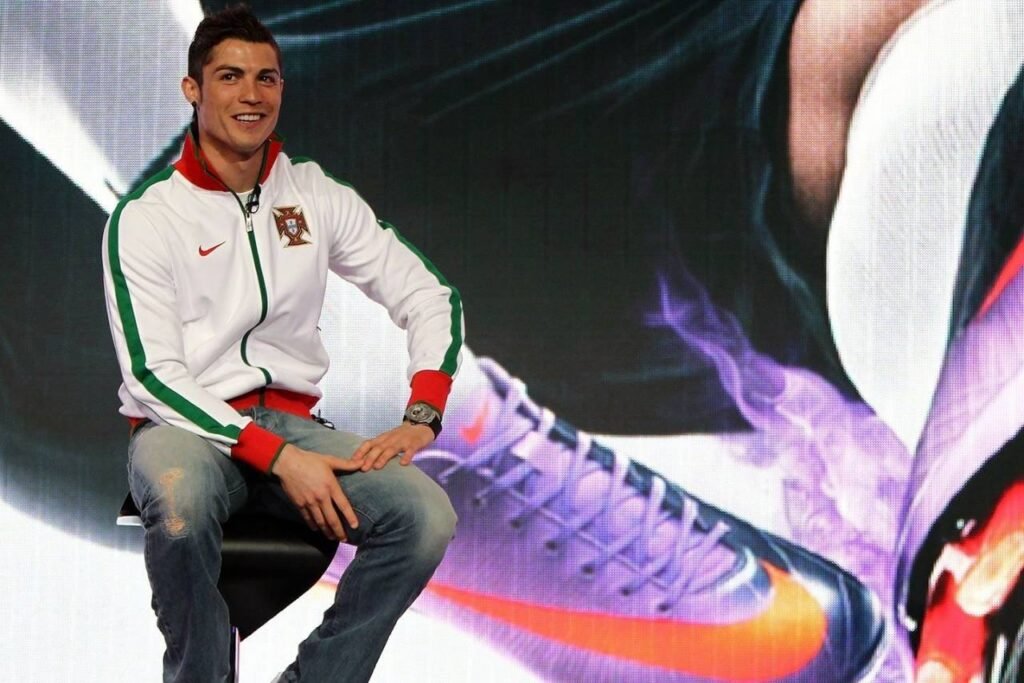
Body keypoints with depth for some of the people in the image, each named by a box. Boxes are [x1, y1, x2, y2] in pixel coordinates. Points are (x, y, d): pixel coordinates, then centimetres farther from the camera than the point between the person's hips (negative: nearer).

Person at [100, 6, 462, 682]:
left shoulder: (318, 198, 9)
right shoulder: (146, 218, -3)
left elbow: (430, 297, 11)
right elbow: (153, 373, -11)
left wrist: (421, 419, -7)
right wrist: (278, 458, -21)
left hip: (292, 420, 4)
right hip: (184, 428, -4)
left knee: (427, 516, -23)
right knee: (181, 504, -40)